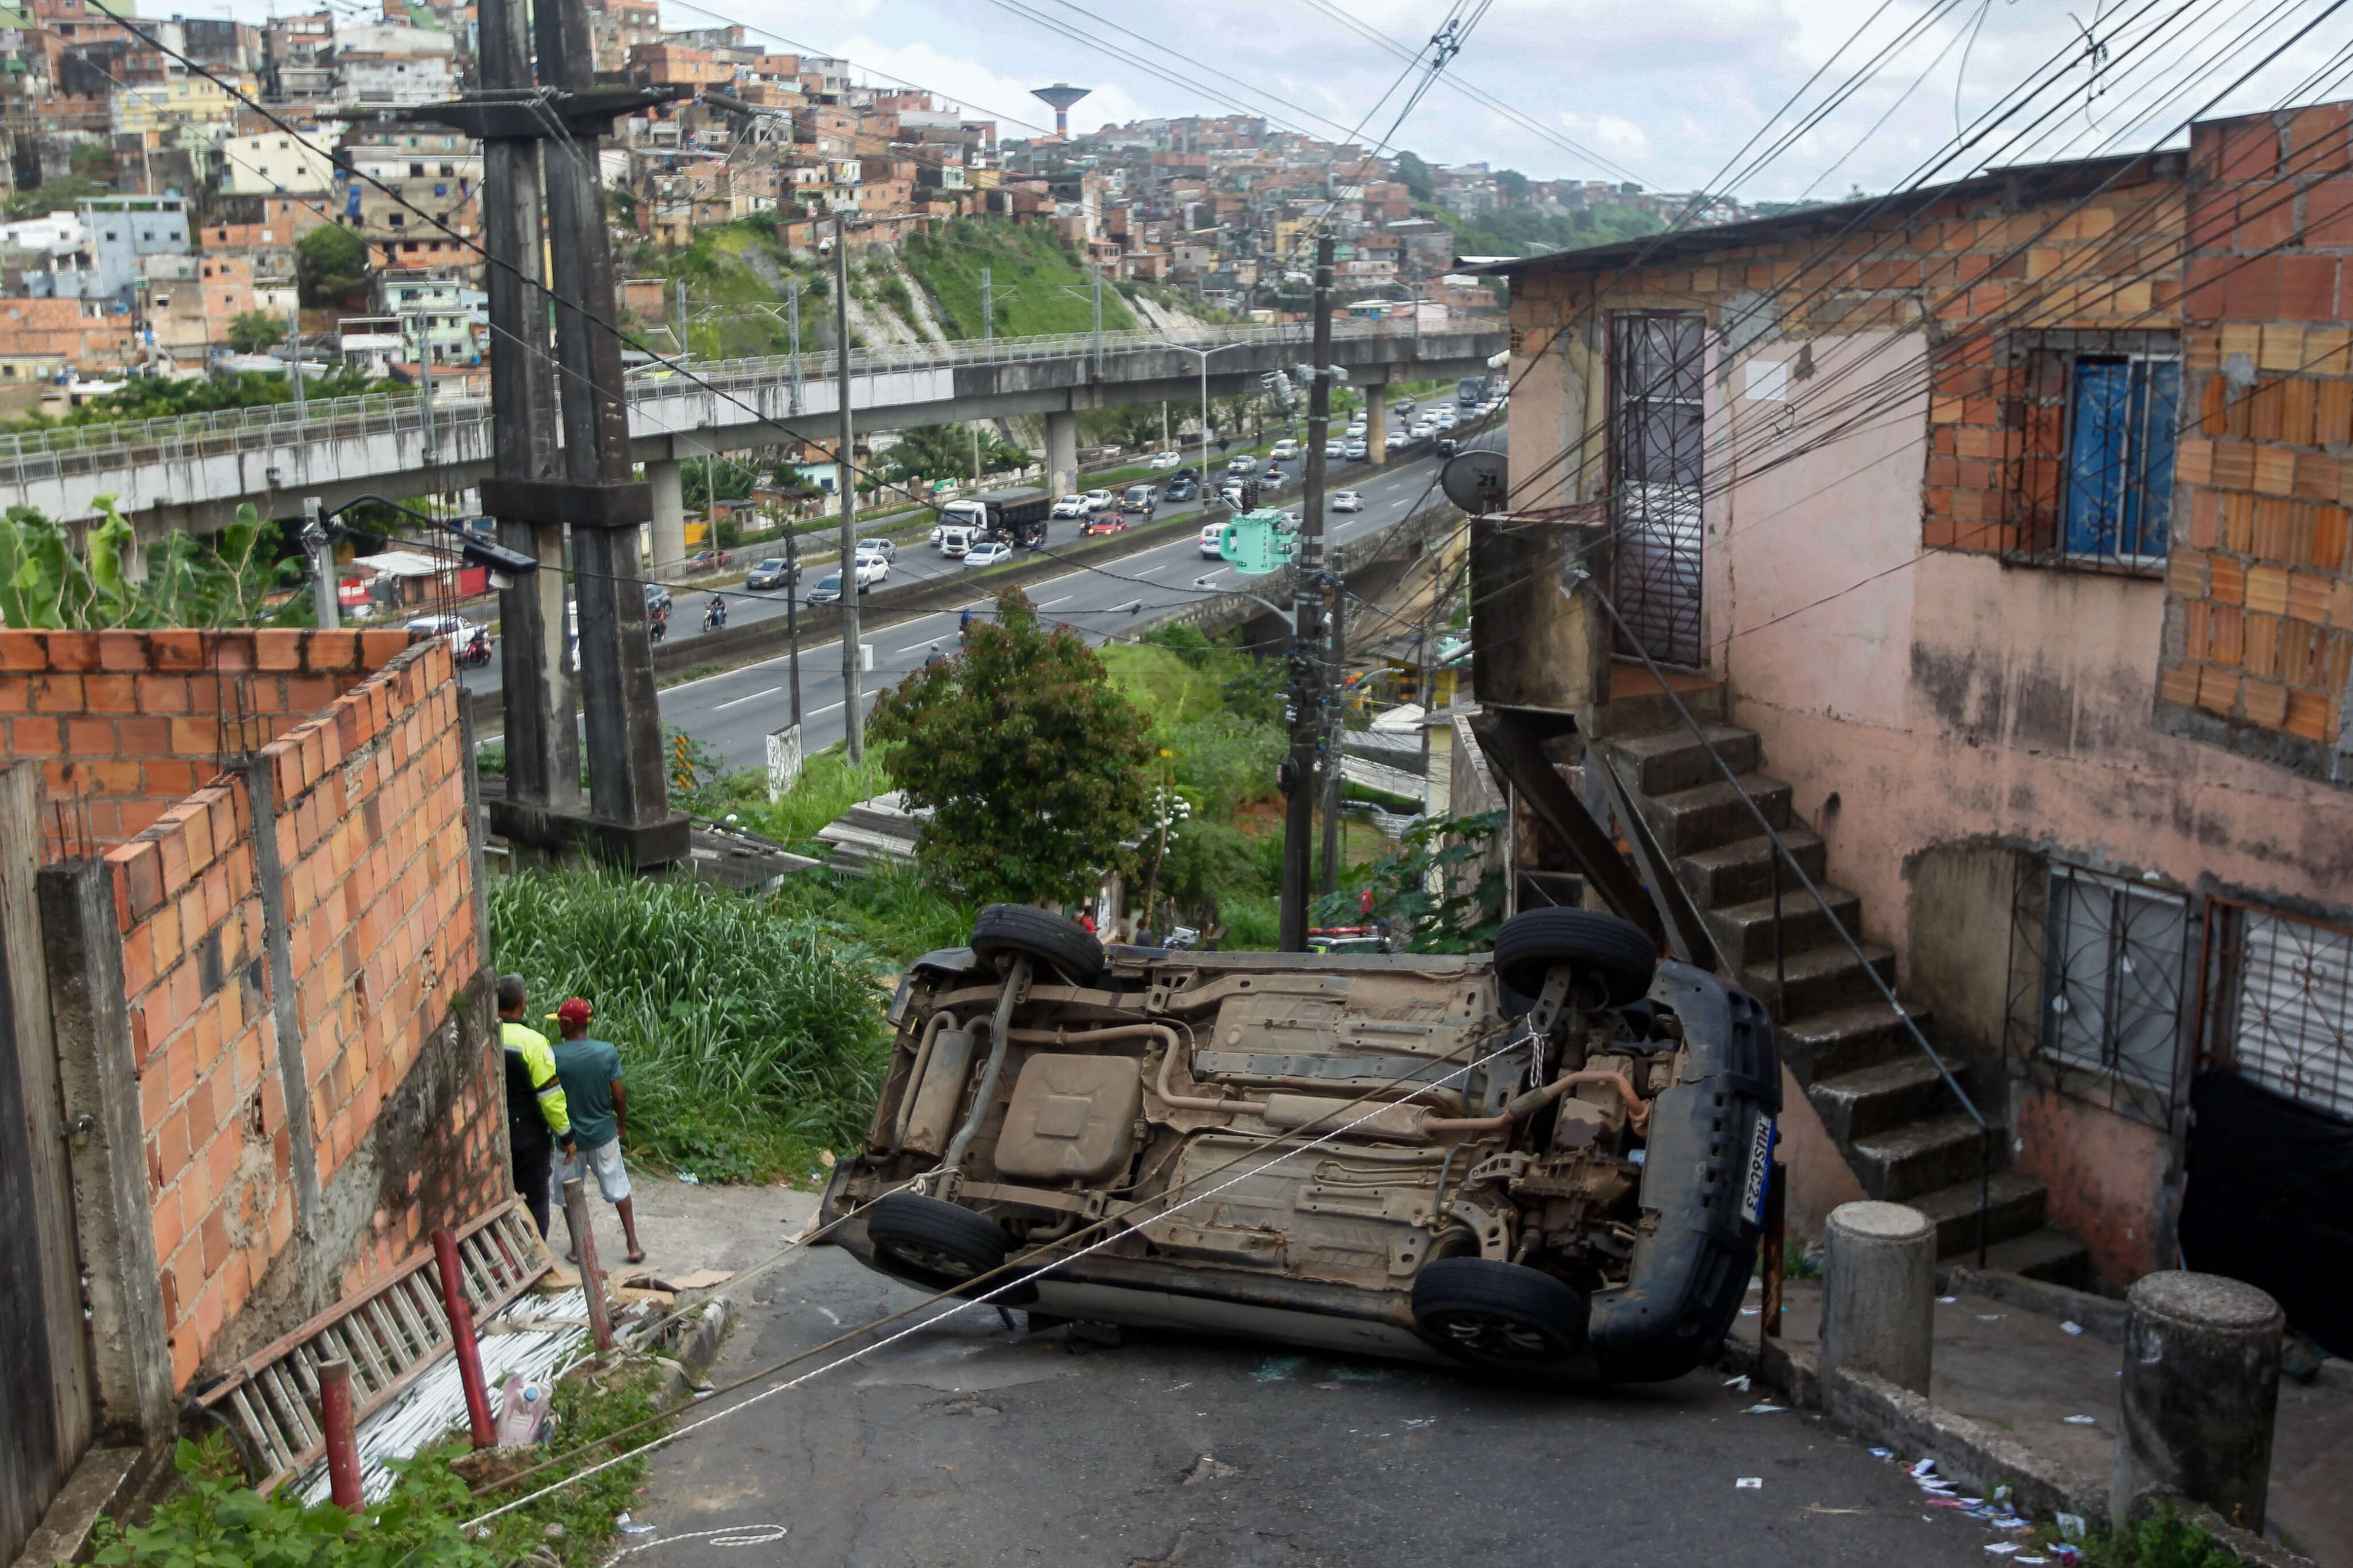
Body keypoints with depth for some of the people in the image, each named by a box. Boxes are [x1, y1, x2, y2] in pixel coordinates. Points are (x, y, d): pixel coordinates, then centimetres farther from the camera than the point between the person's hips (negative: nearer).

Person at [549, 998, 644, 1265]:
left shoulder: (554, 1056, -16)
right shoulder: (608, 1051, -12)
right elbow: (619, 1095, -8)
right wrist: (623, 1123, 8)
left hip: (569, 1136, -1)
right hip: (603, 1133, 1)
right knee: (618, 1190, 14)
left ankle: (577, 1250, 24)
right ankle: (634, 1247, 16)